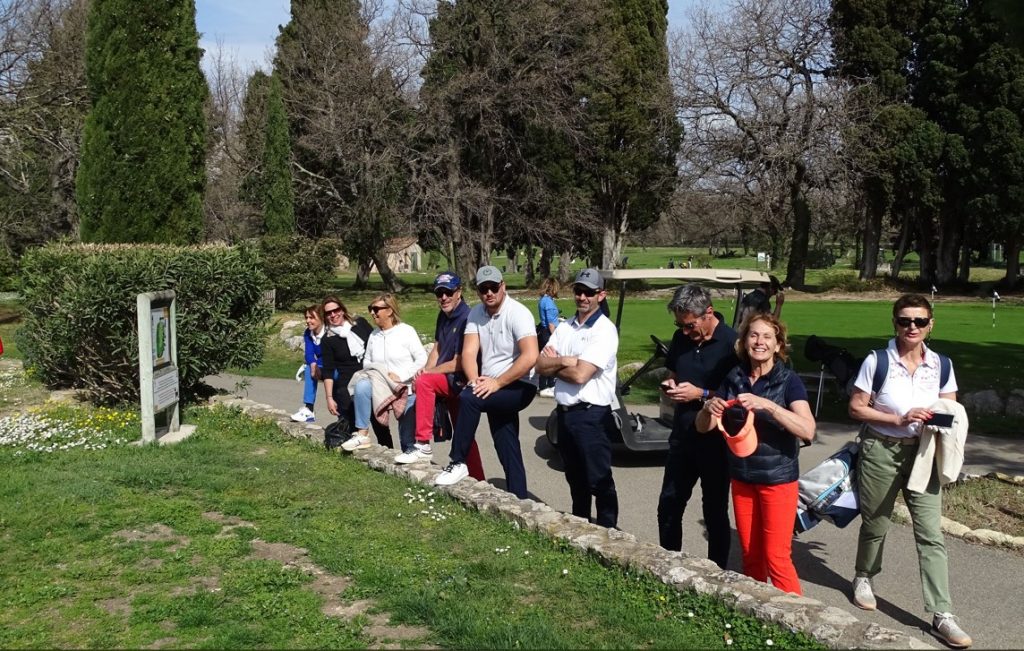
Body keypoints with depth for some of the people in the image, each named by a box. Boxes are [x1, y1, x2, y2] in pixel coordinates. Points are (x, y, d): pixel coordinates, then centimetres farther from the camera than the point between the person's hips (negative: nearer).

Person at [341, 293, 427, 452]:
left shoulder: (406, 331, -6)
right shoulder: (373, 335, 10)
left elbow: (422, 359, -11)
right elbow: (366, 361, 17)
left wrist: (400, 376, -18)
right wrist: (375, 369, -6)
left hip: (407, 390, -4)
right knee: (362, 385, -28)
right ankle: (362, 435, -22)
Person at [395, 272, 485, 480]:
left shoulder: (466, 318, -19)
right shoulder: (444, 315, 8)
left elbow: (457, 364, -20)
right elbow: (437, 349, 14)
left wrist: (426, 373, -13)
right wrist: (425, 370, -4)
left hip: (461, 380, -9)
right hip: (450, 383, 9)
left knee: (424, 382, -28)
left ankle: (423, 445, -22)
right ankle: (477, 480, 28)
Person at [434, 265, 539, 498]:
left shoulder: (518, 313, -15)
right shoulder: (476, 314, 4)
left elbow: (530, 357, -26)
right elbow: (469, 352, -3)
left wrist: (496, 383, -24)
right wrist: (475, 380, -21)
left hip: (519, 386, -6)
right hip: (493, 388, 6)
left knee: (468, 398, -26)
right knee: (508, 451, 9)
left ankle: (458, 463, -14)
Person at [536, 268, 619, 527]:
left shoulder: (605, 330, -13)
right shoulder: (564, 328, 9)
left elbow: (580, 374, -21)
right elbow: (541, 366, 3)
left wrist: (554, 365, -5)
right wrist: (564, 361, -14)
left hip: (592, 415, -7)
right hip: (565, 413, 8)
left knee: (600, 482, 1)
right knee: (575, 479, 22)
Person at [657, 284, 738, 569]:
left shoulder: (732, 343, -17)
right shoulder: (681, 338, 4)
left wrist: (701, 394, -22)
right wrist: (669, 384, -3)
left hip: (716, 441, -6)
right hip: (683, 436, 6)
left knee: (715, 512, 8)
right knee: (668, 505, 14)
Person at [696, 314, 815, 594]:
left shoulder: (789, 381, -12)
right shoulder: (734, 378, 1)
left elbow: (807, 430, -25)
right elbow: (703, 427, 4)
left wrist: (767, 405, -37)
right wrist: (709, 409, -19)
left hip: (778, 479, -5)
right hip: (742, 478, 5)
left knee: (776, 558, -2)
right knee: (751, 556, 15)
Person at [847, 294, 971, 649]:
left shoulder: (941, 365, -1)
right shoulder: (877, 361, -11)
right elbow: (856, 407, -8)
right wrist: (899, 419, -19)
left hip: (921, 453, 2)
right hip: (880, 450, -2)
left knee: (931, 534, -3)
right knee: (875, 524, 15)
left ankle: (941, 616, 2)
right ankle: (863, 578, 42)